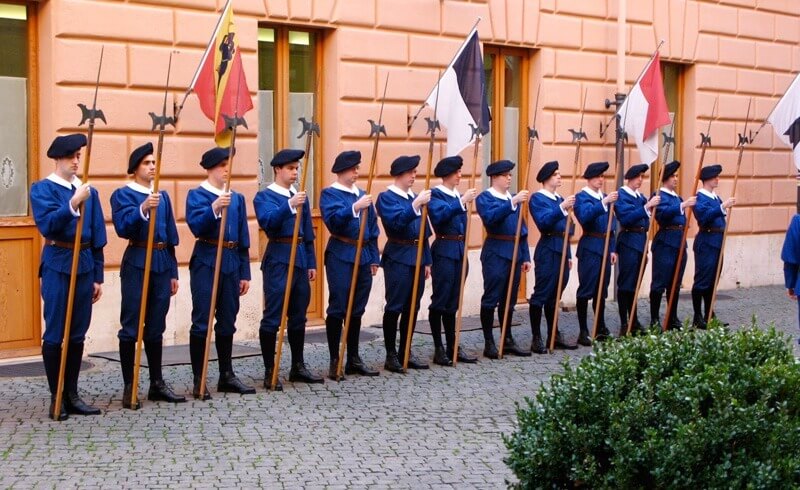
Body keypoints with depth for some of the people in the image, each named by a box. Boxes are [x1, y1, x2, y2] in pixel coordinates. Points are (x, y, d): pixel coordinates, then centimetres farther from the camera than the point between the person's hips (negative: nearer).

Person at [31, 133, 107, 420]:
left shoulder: (88, 192, 11)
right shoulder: (42, 189, -2)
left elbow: (98, 236, 12)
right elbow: (47, 224, -17)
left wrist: (98, 276, 9)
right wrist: (73, 204, -28)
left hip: (84, 265, 5)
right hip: (58, 265, -5)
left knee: (78, 333, 9)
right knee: (56, 334, 0)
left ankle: (72, 394, 17)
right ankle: (56, 398, 7)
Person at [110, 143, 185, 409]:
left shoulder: (162, 196, 16)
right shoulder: (122, 194, -2)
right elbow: (123, 228, -17)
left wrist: (173, 272, 14)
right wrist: (143, 209, -32)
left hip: (162, 264, 6)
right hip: (136, 264, -6)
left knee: (156, 327, 11)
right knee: (131, 328, -2)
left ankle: (157, 383, 17)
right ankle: (129, 387, 2)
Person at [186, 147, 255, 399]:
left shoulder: (237, 198, 13)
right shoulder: (197, 194, -2)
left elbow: (243, 238, 14)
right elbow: (196, 227, -17)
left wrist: (245, 273, 12)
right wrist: (214, 209, -32)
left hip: (232, 263, 5)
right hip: (206, 262, -5)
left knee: (228, 321, 11)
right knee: (202, 322, -3)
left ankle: (227, 376, 20)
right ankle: (199, 380, 1)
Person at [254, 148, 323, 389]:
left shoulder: (300, 196, 16)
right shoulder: (264, 196, -3)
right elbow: (267, 221, -23)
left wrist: (311, 262, 14)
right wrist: (289, 205, -34)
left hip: (300, 259, 7)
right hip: (278, 259, -7)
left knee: (298, 315, 12)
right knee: (273, 317, -4)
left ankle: (298, 367, 21)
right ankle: (270, 371, 0)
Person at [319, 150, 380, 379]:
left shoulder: (363, 195, 16)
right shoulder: (329, 194, -3)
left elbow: (372, 228, 17)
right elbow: (333, 220, -20)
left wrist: (374, 258, 11)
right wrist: (355, 207, -30)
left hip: (363, 257, 6)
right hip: (341, 256, -6)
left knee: (357, 309, 10)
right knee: (338, 309, -3)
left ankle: (354, 359, 18)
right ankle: (334, 361, 3)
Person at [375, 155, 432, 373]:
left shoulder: (415, 197, 16)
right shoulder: (386, 197, -5)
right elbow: (396, 221, -22)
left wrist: (427, 260, 15)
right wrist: (415, 205, -29)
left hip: (417, 257, 7)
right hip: (398, 257, -7)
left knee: (412, 307, 9)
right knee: (395, 307, -4)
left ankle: (406, 352, 17)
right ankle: (391, 355, 1)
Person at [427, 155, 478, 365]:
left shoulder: (458, 195, 16)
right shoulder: (436, 194, -7)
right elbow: (439, 215, -26)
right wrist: (462, 201, -29)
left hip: (459, 251, 8)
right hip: (444, 251, -8)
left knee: (453, 301, 10)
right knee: (440, 300, -4)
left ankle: (453, 347, 14)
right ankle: (439, 349, -1)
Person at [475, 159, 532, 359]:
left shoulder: (513, 198, 19)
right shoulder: (484, 198, -3)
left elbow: (521, 228, 19)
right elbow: (490, 217, -24)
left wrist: (525, 256, 14)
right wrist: (512, 203, -32)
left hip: (515, 253, 7)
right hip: (496, 253, -7)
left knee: (509, 300, 11)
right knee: (491, 299, -5)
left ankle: (508, 341, 18)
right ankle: (489, 343, -1)